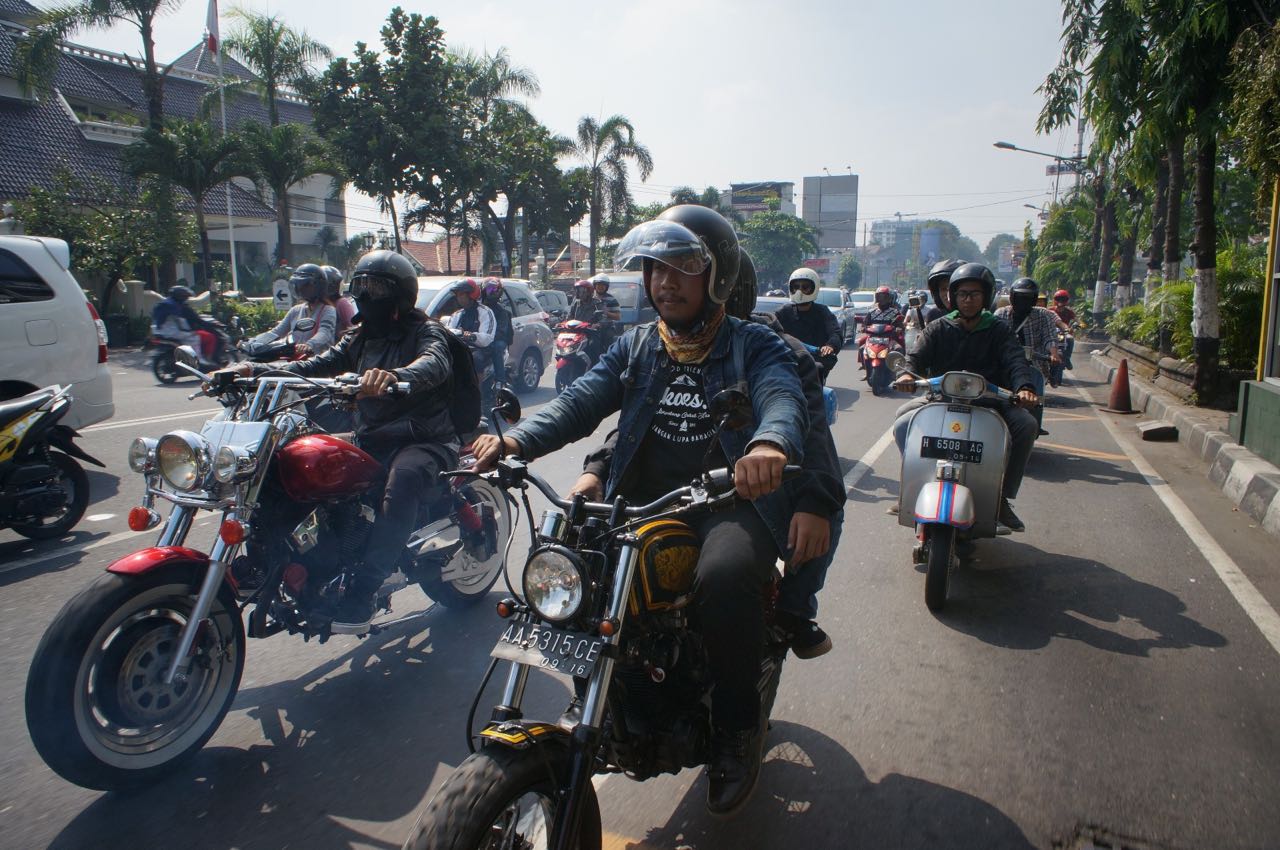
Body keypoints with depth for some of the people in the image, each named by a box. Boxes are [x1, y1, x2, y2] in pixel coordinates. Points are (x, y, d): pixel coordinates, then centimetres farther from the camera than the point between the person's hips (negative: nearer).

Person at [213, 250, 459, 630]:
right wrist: (253, 369, -13)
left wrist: (394, 376, -50)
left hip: (425, 441, -7)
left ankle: (362, 592, -41)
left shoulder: (424, 331, -4)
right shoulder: (360, 338, 18)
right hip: (371, 441, 7)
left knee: (402, 479, -38)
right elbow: (316, 366, 5)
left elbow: (434, 363, -27)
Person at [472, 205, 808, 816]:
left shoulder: (754, 345, 3)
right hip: (640, 501, 5)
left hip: (730, 500, -4)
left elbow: (783, 397, -19)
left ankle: (737, 727, -7)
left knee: (725, 577, -34)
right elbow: (581, 402, 1)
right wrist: (515, 440, -19)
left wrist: (770, 443, -45)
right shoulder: (635, 346, 16)